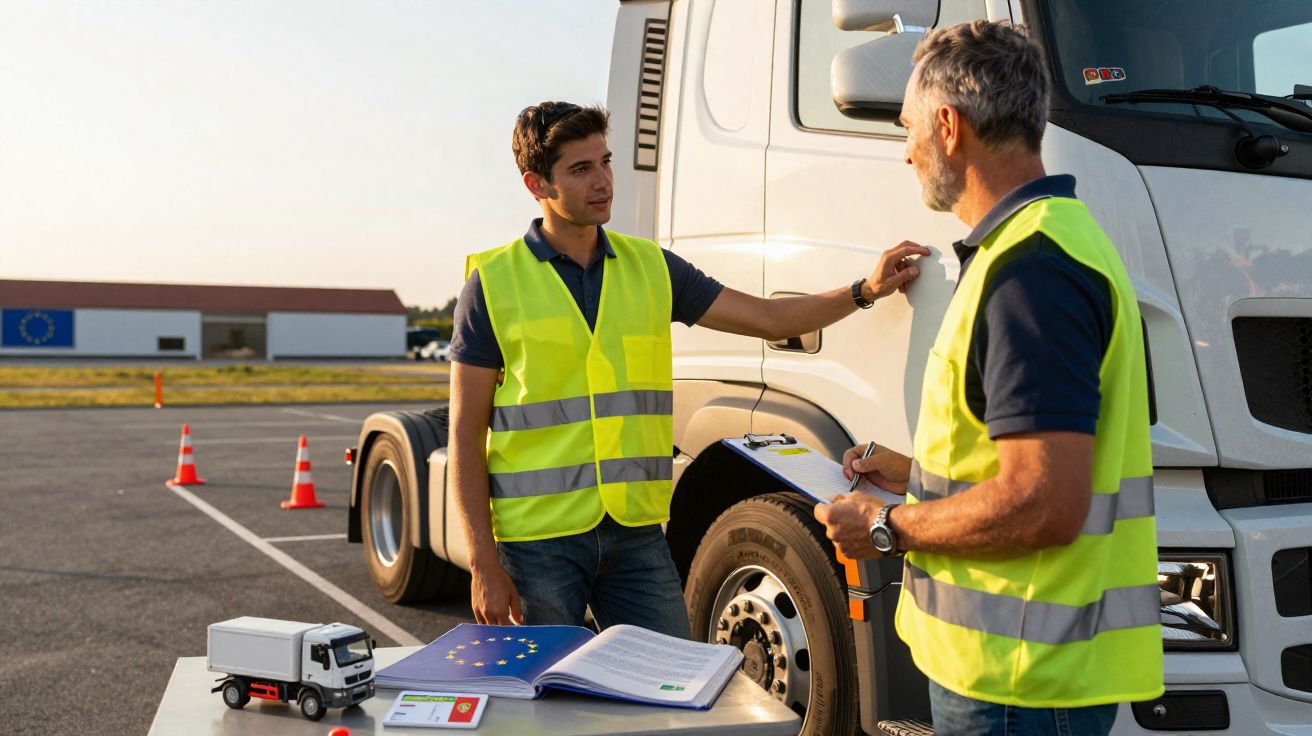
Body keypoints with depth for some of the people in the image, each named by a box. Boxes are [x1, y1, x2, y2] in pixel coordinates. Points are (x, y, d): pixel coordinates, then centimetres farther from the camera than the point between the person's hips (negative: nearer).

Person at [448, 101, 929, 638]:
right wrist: (483, 563, -10)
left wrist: (866, 290, -4)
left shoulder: (650, 267, 8)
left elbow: (768, 318, 10)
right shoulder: (494, 281, -3)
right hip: (537, 541, -3)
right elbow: (466, 433, -4)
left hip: (637, 534, 3)